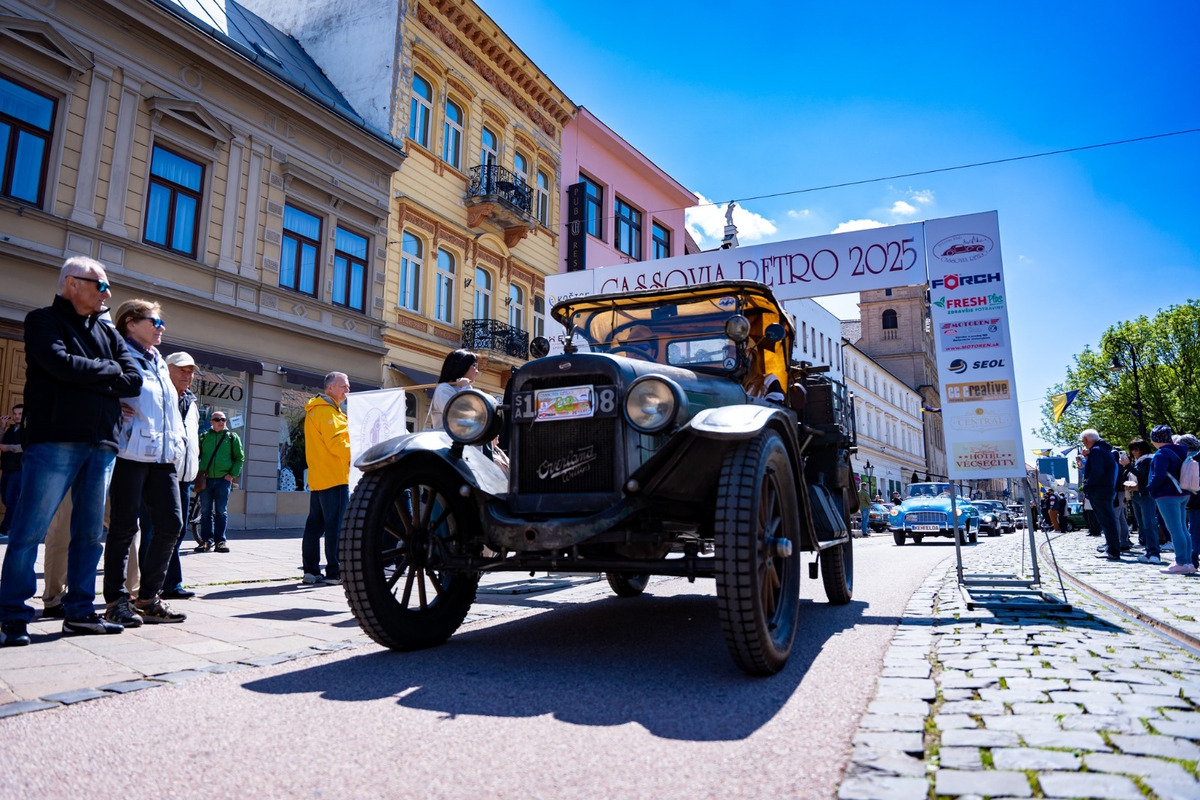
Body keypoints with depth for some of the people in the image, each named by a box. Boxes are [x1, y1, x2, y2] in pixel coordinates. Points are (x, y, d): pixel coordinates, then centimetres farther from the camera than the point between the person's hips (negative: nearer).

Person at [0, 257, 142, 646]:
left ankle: (80, 611, 12)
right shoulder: (43, 320, 4)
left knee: (90, 531, 6)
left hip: (102, 445, 6)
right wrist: (109, 369, 0)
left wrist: (86, 378, -3)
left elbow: (135, 381, 6)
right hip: (54, 439, -5)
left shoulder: (107, 332, 19)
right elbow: (62, 365, -15)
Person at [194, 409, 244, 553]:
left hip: (223, 479, -2)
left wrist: (232, 474, -4)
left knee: (221, 512, 0)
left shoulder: (232, 437, 7)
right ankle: (207, 540, 11)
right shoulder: (203, 437, 11)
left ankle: (220, 540, 6)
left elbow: (240, 458, 7)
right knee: (205, 512, 5)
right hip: (205, 479, 2)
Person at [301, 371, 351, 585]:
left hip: (318, 478, 10)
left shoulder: (315, 411, 22)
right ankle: (335, 572, -6)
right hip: (334, 477, -10)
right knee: (336, 526, -7)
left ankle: (311, 570, 15)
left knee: (315, 525, 10)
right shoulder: (327, 411, -11)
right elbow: (336, 443, -19)